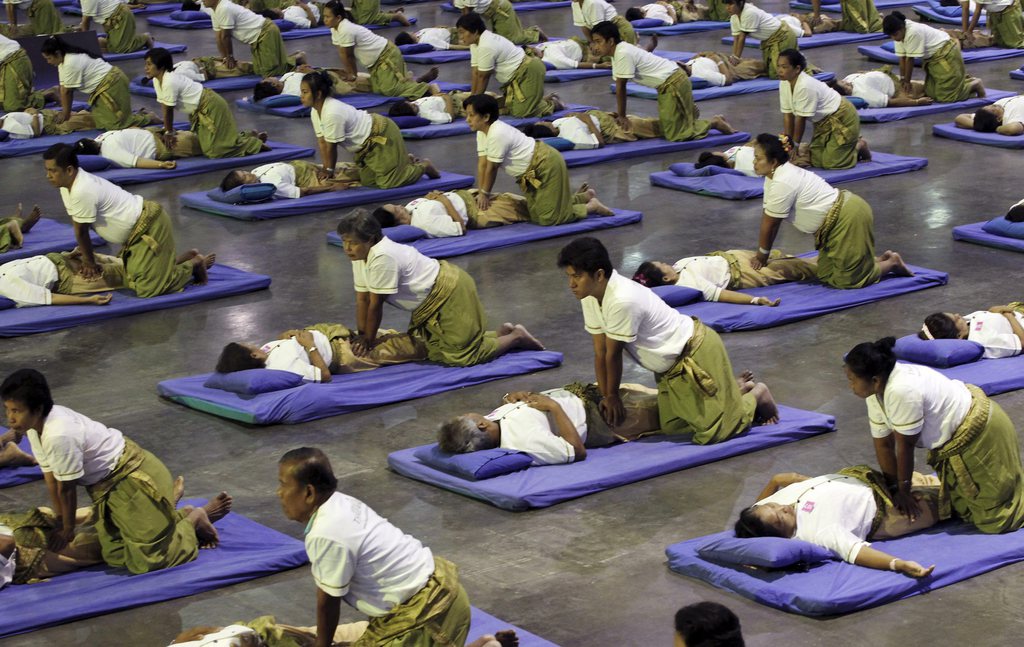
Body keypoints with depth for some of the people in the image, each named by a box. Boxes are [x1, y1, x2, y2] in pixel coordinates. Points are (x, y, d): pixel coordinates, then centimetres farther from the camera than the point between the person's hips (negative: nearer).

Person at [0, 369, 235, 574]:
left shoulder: (59, 436, -33)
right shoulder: (36, 426, -4)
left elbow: (66, 488, -20)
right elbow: (51, 478, 4)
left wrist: (68, 529, -6)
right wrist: (59, 521, 7)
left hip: (133, 477, -9)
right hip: (108, 486, 9)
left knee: (148, 561, -9)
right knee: (116, 557, 9)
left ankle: (195, 519, 14)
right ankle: (183, 516, 23)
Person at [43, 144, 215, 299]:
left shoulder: (82, 191, -27)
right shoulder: (68, 185, 3)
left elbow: (81, 232, -15)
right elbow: (78, 228, 7)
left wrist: (89, 262, -1)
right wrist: (86, 259, 7)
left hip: (150, 227, -10)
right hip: (138, 228, 10)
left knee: (148, 288, -16)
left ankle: (195, 264, 6)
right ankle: (189, 258, 26)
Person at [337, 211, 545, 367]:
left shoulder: (382, 257, -30)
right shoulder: (360, 256, 0)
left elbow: (375, 305, -23)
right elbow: (362, 299, 3)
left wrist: (369, 340, -12)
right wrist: (361, 336, 0)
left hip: (449, 293, -10)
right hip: (432, 300, 10)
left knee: (462, 355, -12)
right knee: (433, 349, 15)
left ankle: (516, 337, 8)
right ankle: (503, 333, 23)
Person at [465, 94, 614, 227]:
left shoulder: (497, 135, -27)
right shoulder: (482, 132, 3)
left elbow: (492, 168, -20)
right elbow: (482, 164, 3)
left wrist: (485, 194, -8)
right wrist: (480, 194, -1)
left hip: (547, 165, -10)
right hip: (533, 171, 10)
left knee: (548, 218, -15)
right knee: (536, 214, 15)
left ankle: (592, 206, 4)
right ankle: (585, 196, 29)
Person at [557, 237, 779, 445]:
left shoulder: (622, 301, -34)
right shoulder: (590, 297, -5)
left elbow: (613, 355, -20)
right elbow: (600, 352, 0)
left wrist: (612, 396, -8)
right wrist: (605, 396, 0)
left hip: (696, 353, -9)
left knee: (715, 431, -12)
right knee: (671, 427, 10)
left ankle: (757, 394, 17)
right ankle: (736, 388, 25)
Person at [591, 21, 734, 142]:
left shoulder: (623, 54, -21)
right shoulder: (618, 52, 8)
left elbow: (621, 88, -17)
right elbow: (619, 87, 10)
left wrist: (622, 116, -10)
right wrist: (618, 114, 6)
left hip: (673, 84, -10)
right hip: (670, 83, 10)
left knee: (674, 135, -8)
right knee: (666, 126, 24)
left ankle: (715, 123, 3)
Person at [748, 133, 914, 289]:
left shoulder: (782, 183, -23)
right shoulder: (775, 176, 9)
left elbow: (770, 224, -14)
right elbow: (768, 219, 10)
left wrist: (761, 257, -1)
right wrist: (761, 256, 9)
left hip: (848, 219, -10)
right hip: (838, 218, 10)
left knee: (848, 281, -6)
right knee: (826, 276, 11)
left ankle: (892, 263, 15)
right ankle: (882, 259, 22)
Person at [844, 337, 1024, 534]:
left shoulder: (901, 391, -35)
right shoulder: (876, 391, -7)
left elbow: (905, 445, -24)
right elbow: (883, 444, -2)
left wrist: (903, 491, -12)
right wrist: (894, 489, 0)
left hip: (980, 432, -9)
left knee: (995, 520, -2)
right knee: (963, 505, 20)